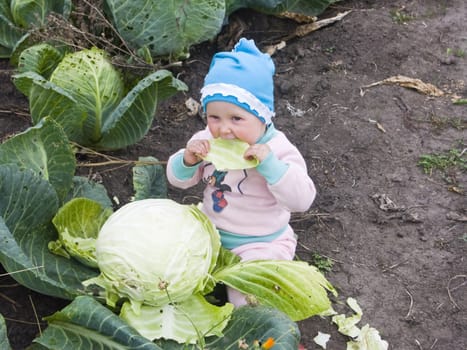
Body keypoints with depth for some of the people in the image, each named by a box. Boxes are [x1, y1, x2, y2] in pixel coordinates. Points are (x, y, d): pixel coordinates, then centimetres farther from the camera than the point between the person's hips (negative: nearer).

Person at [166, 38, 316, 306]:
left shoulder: (278, 150, -19)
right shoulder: (208, 141, -4)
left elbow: (302, 200, -28)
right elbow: (178, 180, 6)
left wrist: (270, 165, -39)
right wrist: (187, 160, -18)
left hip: (260, 243, -5)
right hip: (211, 231, 6)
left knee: (245, 300, -20)